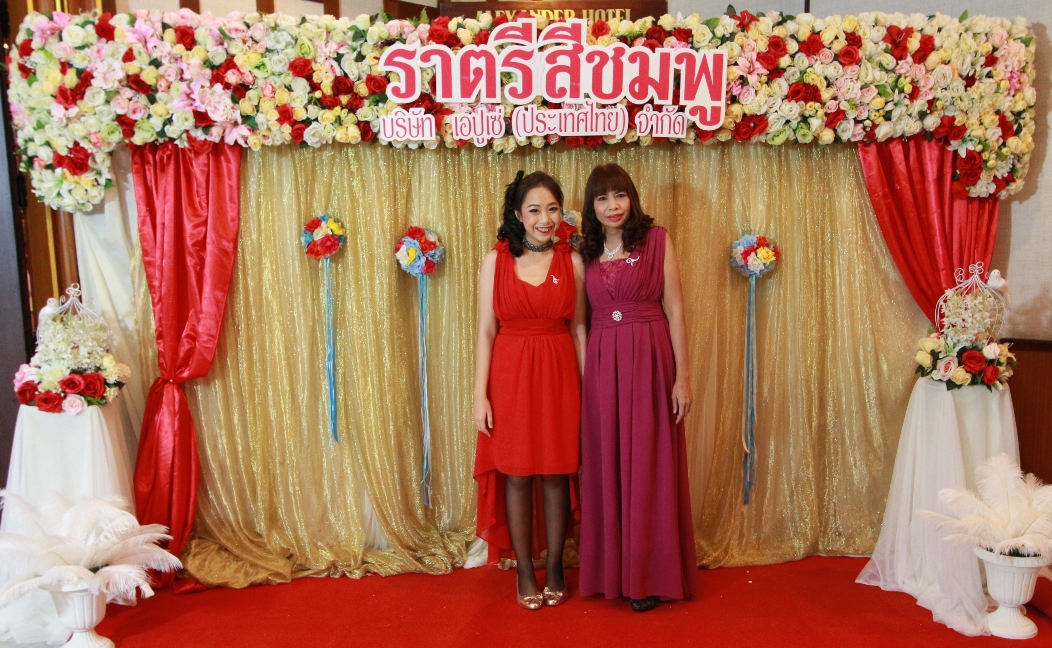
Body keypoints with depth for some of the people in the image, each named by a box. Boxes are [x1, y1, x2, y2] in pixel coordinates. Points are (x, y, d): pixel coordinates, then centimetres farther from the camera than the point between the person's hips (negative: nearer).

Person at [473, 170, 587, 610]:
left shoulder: (572, 261, 3)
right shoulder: (496, 260, -1)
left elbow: (578, 329, 5)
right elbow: (486, 332, -2)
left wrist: (586, 388, 2)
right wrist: (480, 394, -6)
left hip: (559, 375, 1)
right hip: (510, 375, -1)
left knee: (557, 474, 8)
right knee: (516, 474, 7)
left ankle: (555, 568, 24)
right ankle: (524, 572, 21)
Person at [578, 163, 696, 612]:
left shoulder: (656, 239, 0)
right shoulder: (587, 253, 10)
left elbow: (674, 310, -3)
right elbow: (584, 319, 11)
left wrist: (682, 376, -8)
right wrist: (583, 375, 4)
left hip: (649, 360, -3)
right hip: (602, 365, 4)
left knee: (649, 466, 2)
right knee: (606, 467, 8)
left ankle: (651, 575, 16)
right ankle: (612, 571, 23)